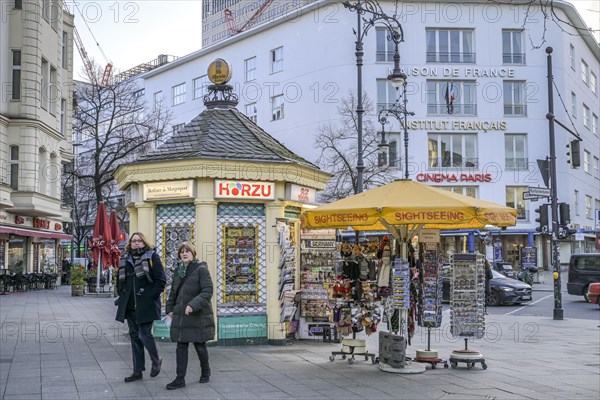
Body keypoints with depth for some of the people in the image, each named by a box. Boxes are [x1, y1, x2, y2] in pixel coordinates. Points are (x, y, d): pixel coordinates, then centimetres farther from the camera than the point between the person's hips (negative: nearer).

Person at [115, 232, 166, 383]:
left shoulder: (152, 257, -2)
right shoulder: (125, 259, 13)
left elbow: (161, 280, -7)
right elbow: (120, 280, 23)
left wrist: (151, 296, -14)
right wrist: (122, 296, 11)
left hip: (146, 305, -6)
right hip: (130, 305, 6)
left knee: (144, 334, -9)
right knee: (134, 336, 8)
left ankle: (156, 360, 18)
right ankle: (137, 371, 15)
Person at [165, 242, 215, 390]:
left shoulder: (201, 269, -10)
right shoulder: (178, 270, 11)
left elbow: (208, 291, -18)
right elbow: (173, 291, 21)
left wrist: (193, 305, -27)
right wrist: (170, 308, 12)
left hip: (198, 315, -5)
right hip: (180, 315, 5)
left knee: (200, 346, 8)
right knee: (181, 347, 3)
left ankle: (205, 372, 31)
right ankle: (180, 379, 6)